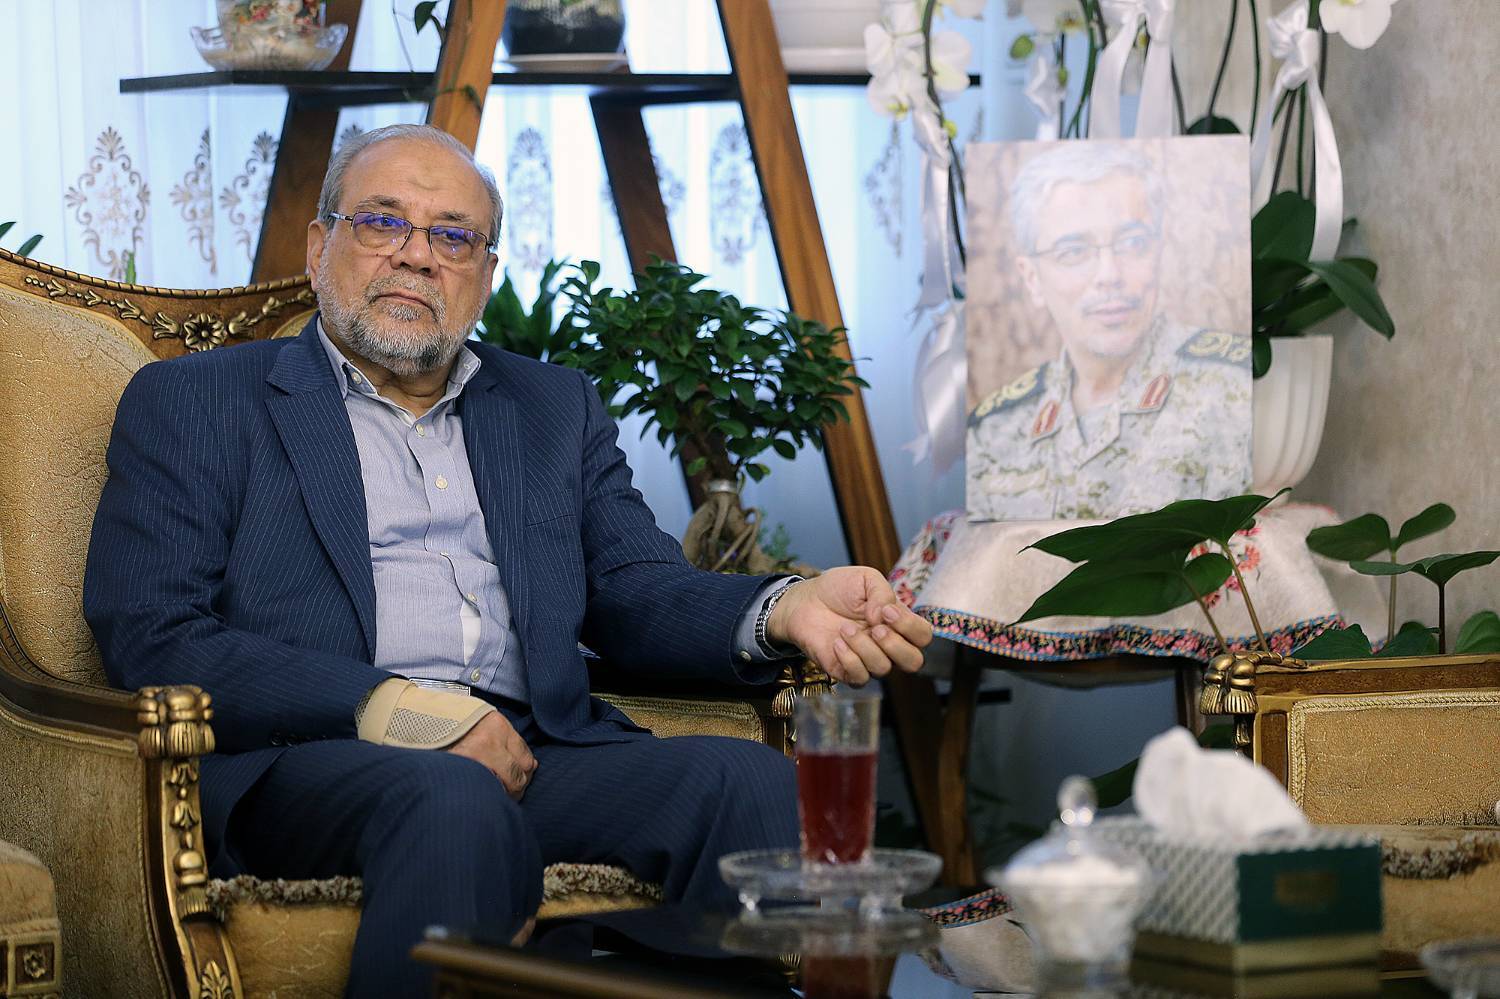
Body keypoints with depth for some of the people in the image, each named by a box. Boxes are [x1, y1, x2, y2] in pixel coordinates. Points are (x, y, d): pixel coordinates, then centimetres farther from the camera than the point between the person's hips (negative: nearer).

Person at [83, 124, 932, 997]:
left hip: (536, 752, 4)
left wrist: (783, 612, -8)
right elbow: (150, 638, -2)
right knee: (454, 800, -37)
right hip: (311, 759, -4)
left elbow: (636, 595, 16)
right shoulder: (195, 403, 11)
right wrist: (392, 708, -14)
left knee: (754, 781, -24)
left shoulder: (556, 409, 27)